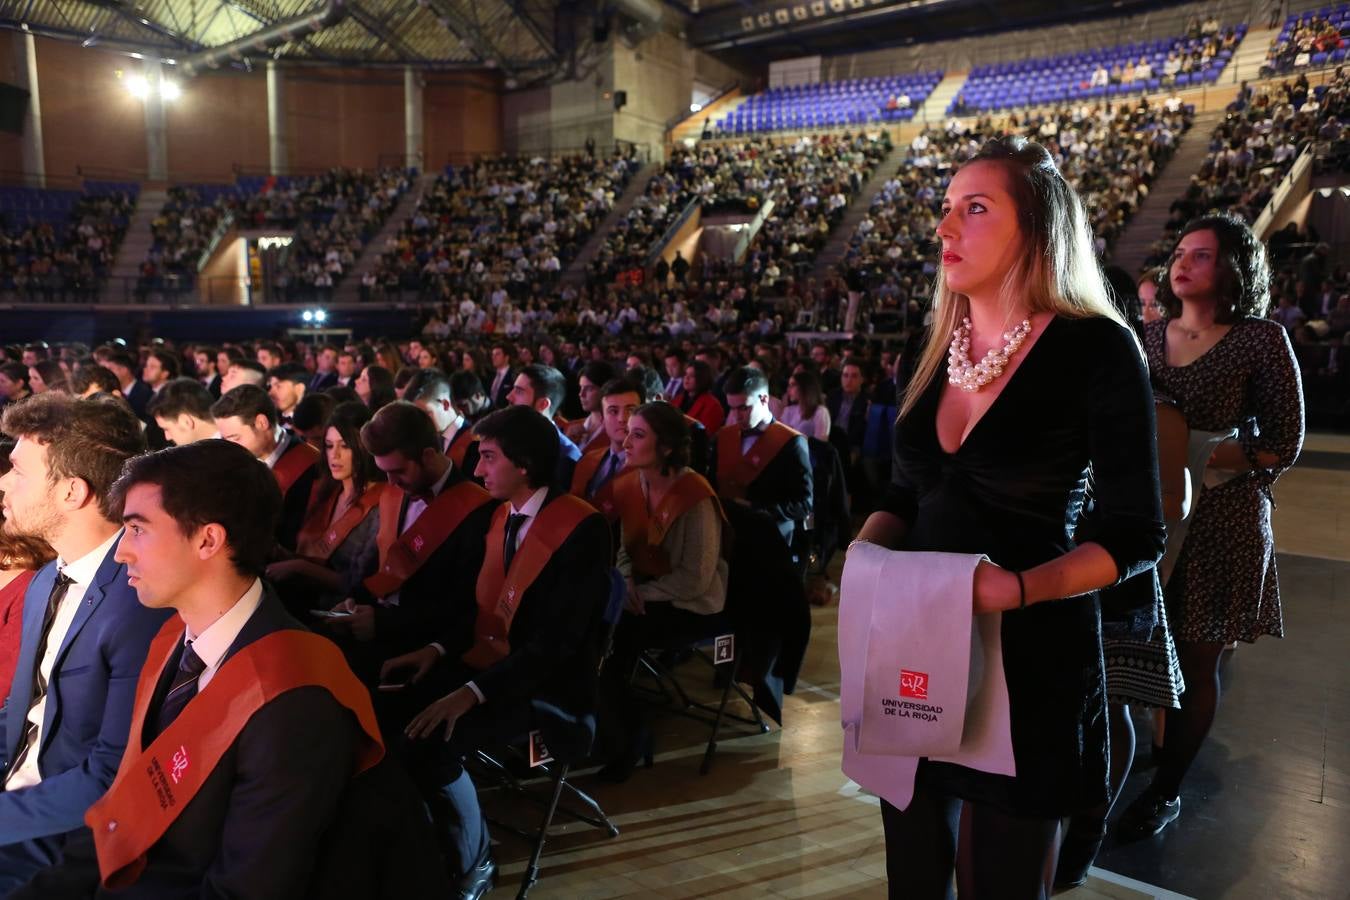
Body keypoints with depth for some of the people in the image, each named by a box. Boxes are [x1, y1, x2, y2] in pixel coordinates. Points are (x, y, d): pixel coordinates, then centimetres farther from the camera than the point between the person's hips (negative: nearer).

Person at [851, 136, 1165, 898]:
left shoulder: (1096, 350, -12)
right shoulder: (941, 349, 6)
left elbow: (1137, 535, -12)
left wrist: (1020, 588, -26)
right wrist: (866, 551, -6)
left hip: (1030, 656, -5)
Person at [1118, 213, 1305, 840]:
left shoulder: (1261, 340, -7)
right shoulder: (1153, 336, 8)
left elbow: (1283, 444, -8)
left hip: (1220, 521, -4)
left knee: (1196, 661, 6)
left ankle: (1167, 790, 20)